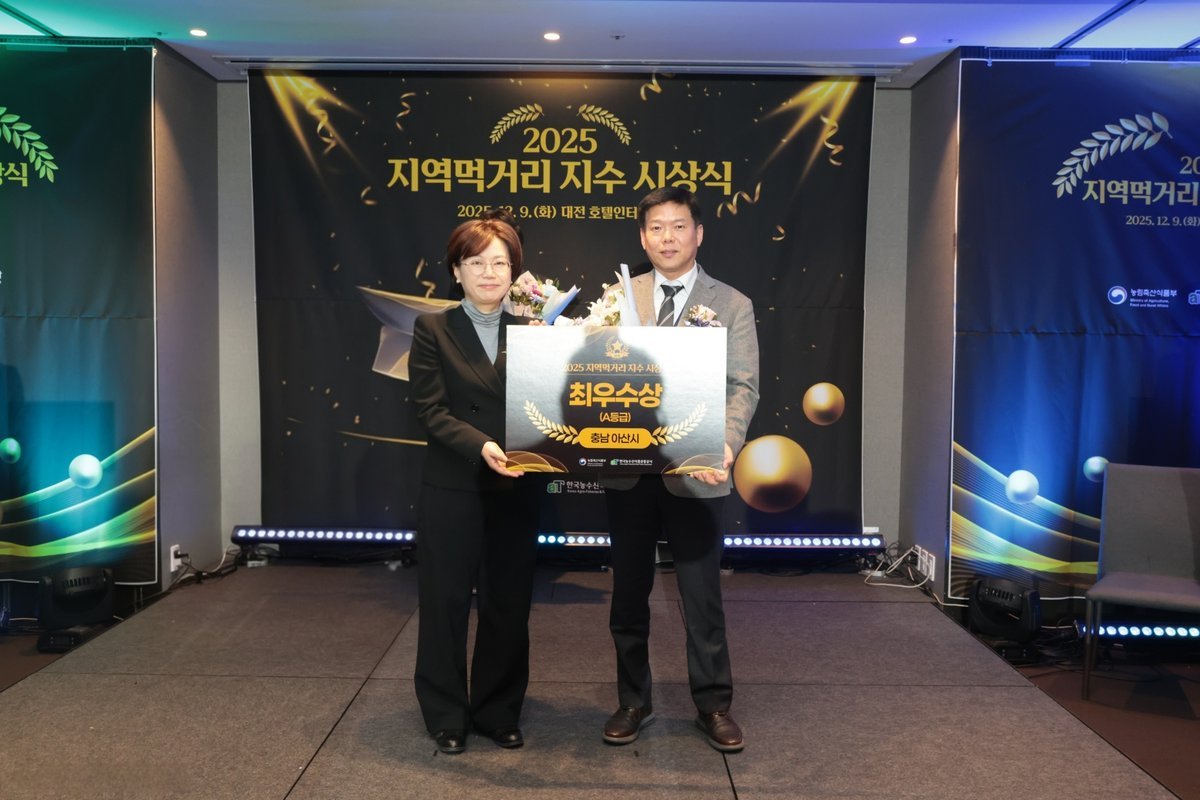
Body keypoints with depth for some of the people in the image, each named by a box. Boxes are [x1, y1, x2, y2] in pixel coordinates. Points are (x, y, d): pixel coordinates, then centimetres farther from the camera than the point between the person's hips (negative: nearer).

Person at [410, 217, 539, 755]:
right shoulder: (432, 330, 0)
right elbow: (430, 410, -9)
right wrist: (480, 445, -24)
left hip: (514, 490, 3)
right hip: (452, 489, -2)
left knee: (508, 605, 10)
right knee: (446, 602, 7)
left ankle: (499, 712, 27)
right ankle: (446, 717, 24)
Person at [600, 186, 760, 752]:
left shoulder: (732, 305, 1)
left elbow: (743, 388, -5)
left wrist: (725, 447, -22)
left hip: (694, 473, -2)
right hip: (626, 469, 3)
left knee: (702, 597, 7)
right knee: (628, 594, 13)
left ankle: (713, 706, 25)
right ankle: (633, 702, 30)